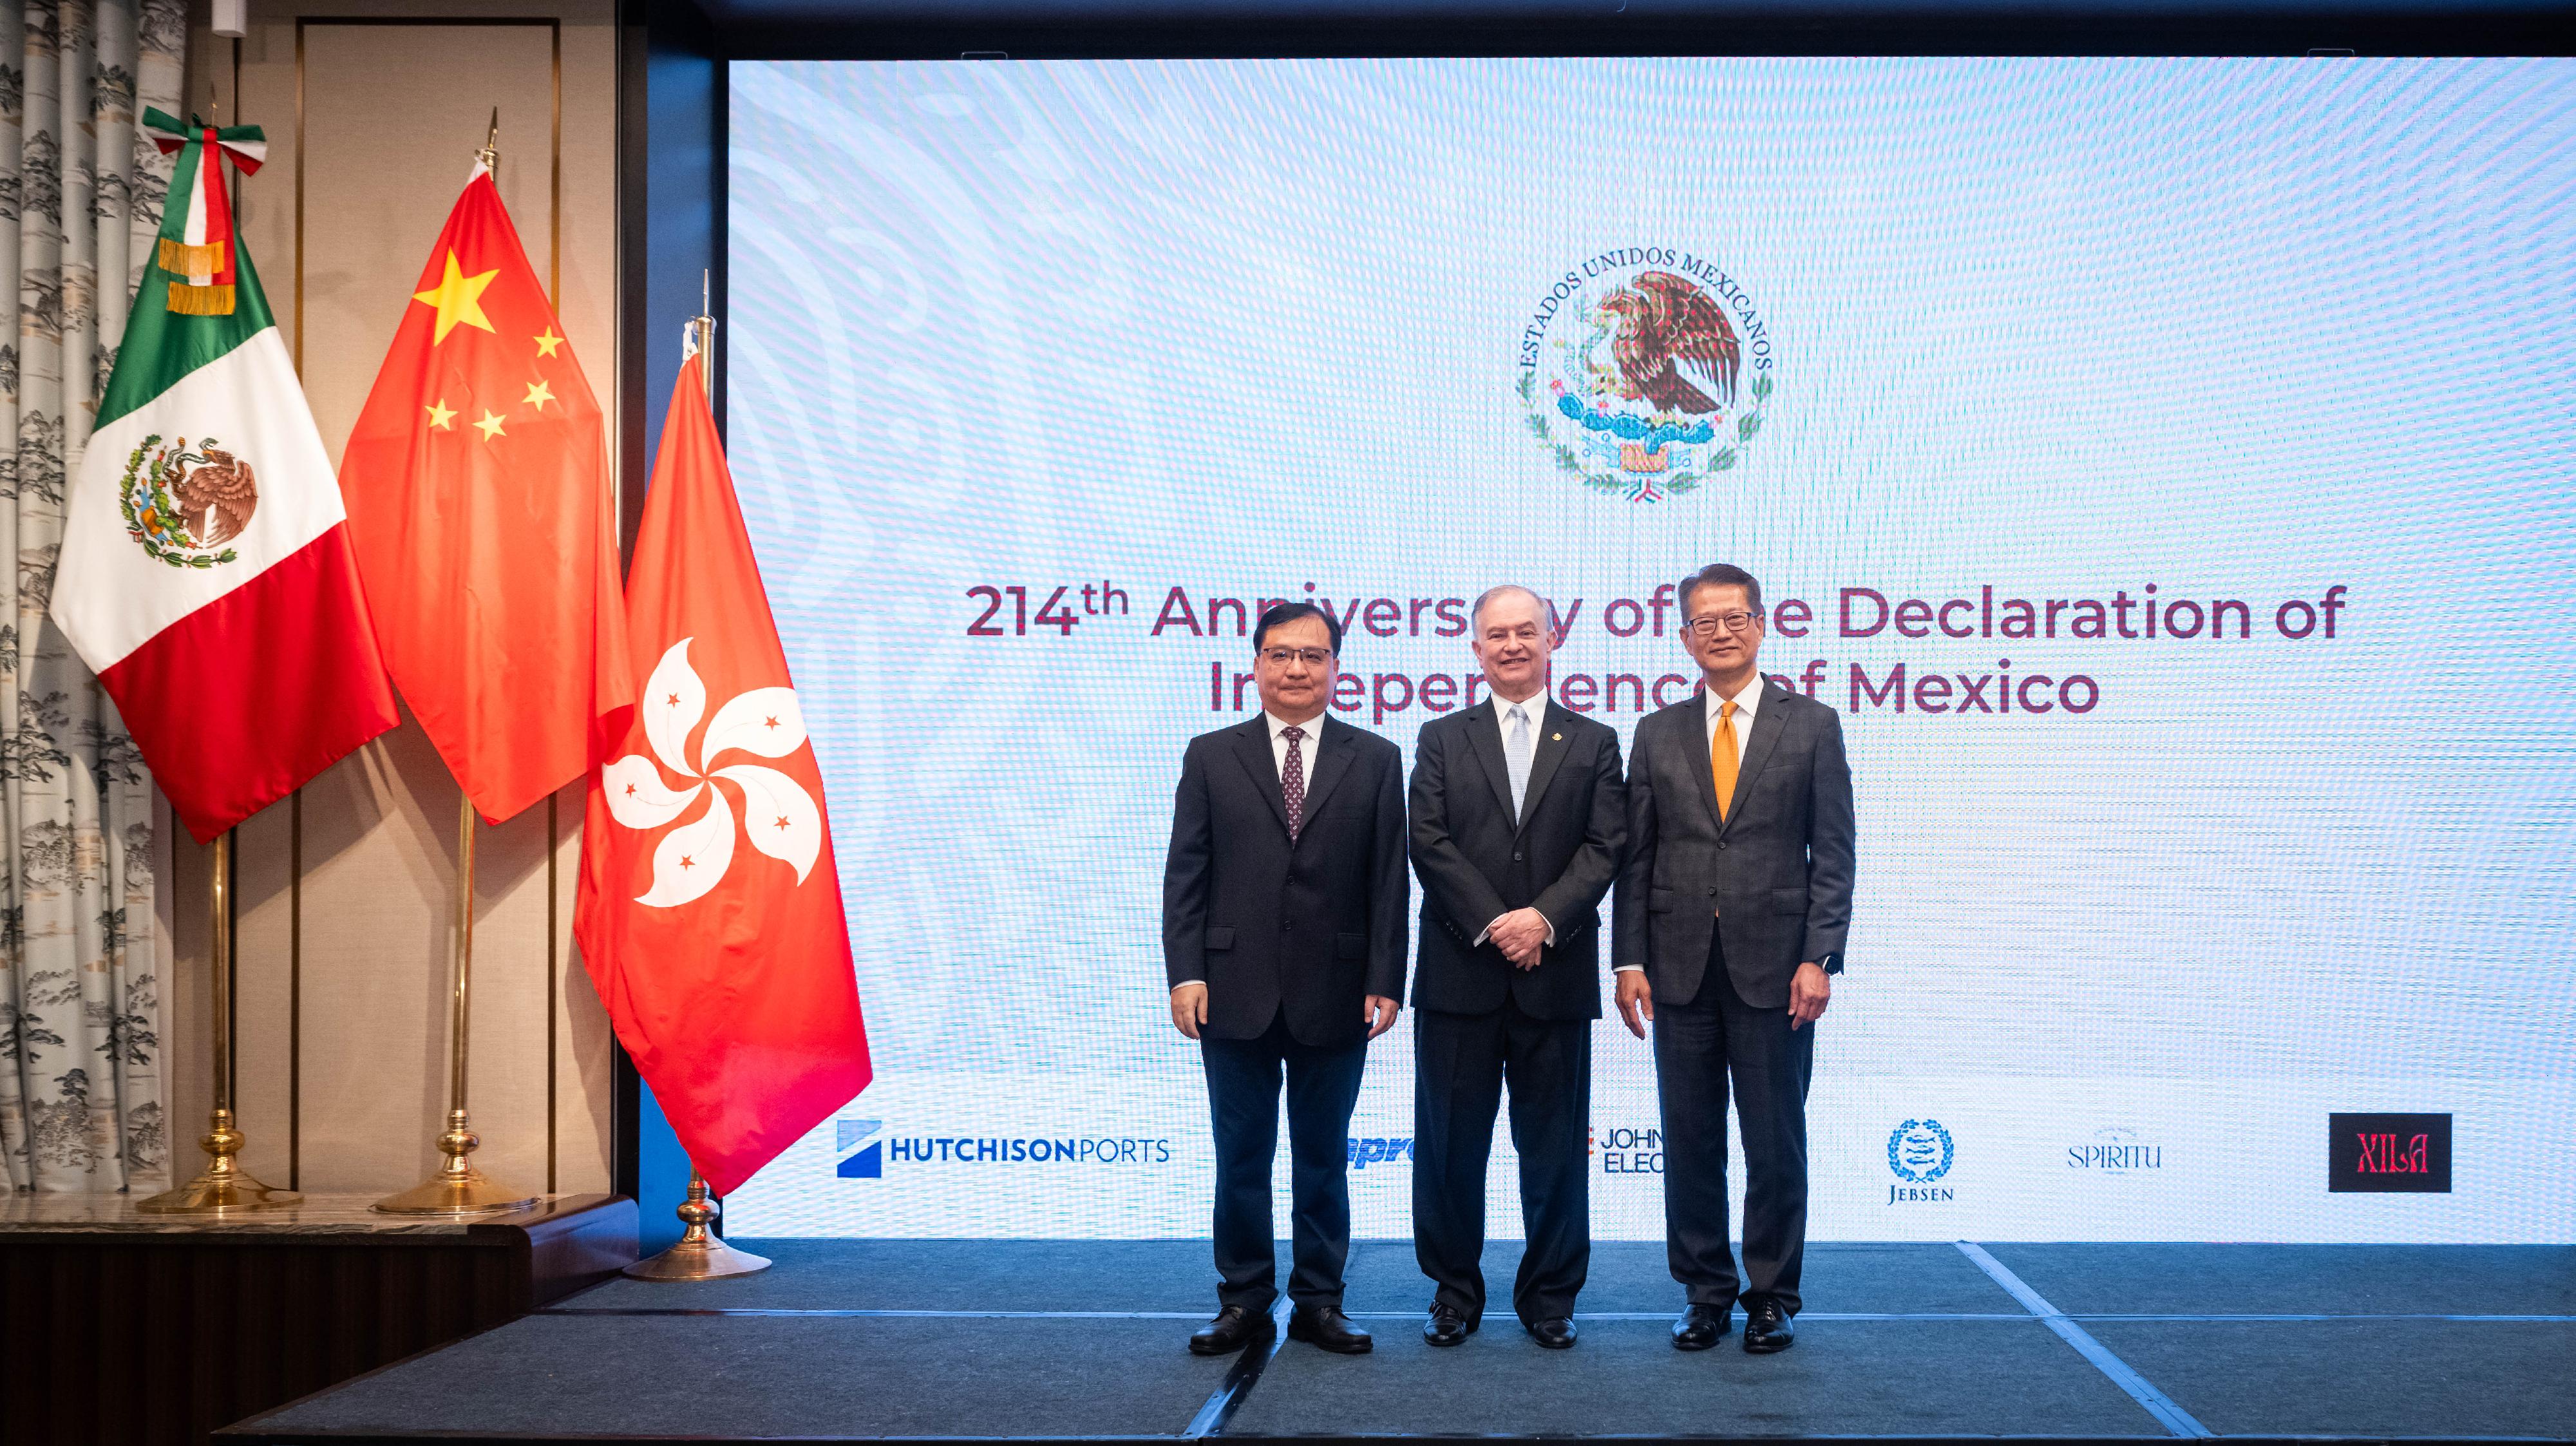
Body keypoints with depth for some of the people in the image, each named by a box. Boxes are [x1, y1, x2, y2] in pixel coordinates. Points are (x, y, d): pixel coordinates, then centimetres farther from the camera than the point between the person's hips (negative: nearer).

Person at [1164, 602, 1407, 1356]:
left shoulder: (1375, 761, 5)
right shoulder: (1211, 756, 5)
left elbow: (1389, 881, 2)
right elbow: (1185, 874, 2)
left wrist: (1385, 980, -5)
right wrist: (1185, 973, -7)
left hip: (1334, 996, 0)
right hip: (1236, 993, 0)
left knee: (1323, 1157, 9)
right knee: (1241, 1156, 7)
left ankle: (1319, 1301, 18)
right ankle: (1243, 1300, 17)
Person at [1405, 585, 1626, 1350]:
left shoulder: (1594, 743, 10)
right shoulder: (1442, 740, 10)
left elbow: (1605, 847, 0)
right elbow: (1430, 842, -1)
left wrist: (1545, 918, -14)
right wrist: (1493, 925, -12)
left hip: (1556, 975, 0)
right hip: (1459, 974, 0)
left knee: (1556, 1146, 4)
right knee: (1450, 1142, 3)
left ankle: (1550, 1298, 16)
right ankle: (1454, 1294, 16)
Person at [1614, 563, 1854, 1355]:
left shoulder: (1811, 725, 4)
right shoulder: (1658, 734, 9)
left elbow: (1833, 853, 0)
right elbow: (1636, 856, 8)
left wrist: (1820, 958, -9)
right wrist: (1630, 960, 0)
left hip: (1774, 967, -2)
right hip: (1681, 966, 2)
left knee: (1775, 1141, 3)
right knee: (1690, 1142, 6)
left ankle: (1772, 1298, 15)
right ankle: (1705, 1294, 17)